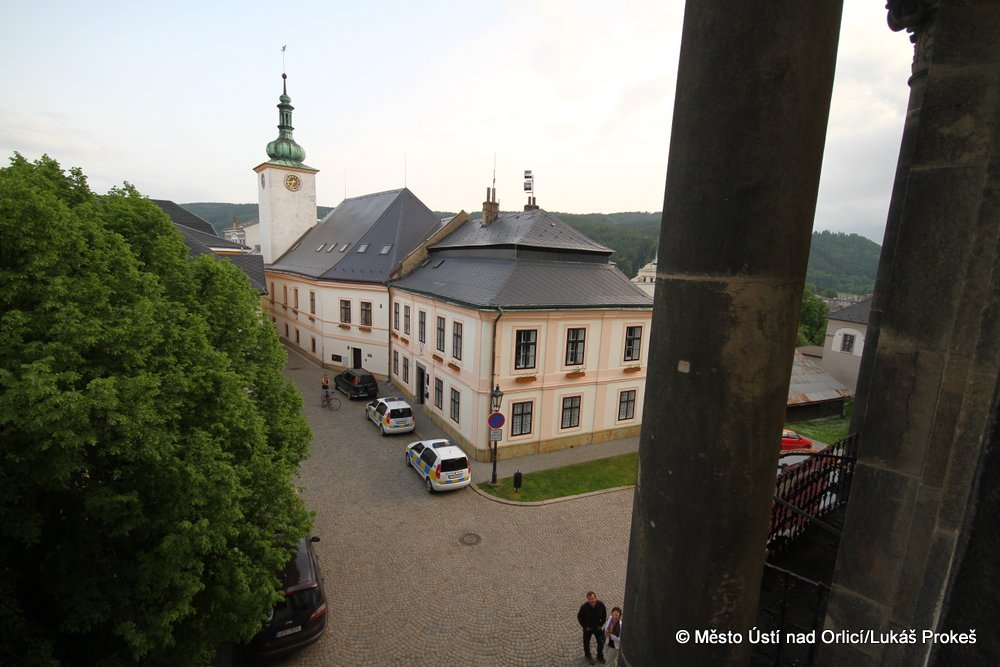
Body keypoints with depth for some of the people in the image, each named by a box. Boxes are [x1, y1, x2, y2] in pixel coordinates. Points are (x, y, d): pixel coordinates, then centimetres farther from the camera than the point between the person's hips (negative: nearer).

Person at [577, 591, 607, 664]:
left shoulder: (601, 604, -24)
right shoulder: (584, 607, -30)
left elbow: (604, 615, -4)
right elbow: (579, 617, -13)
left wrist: (601, 624, -3)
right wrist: (585, 626, -10)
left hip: (598, 627, 2)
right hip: (588, 628, -2)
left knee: (601, 642, 15)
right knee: (586, 642, 17)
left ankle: (600, 657, 41)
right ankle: (588, 656, 45)